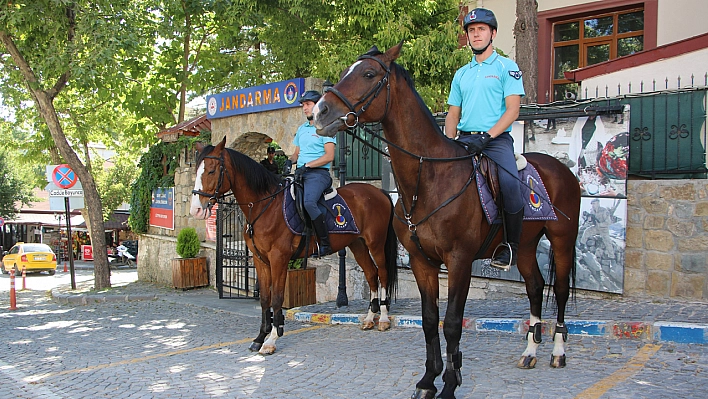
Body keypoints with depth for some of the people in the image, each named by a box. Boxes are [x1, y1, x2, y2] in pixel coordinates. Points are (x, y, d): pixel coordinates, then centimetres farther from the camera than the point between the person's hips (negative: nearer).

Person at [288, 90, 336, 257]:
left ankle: (325, 243, -24)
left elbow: (329, 156, -11)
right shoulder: (301, 128, 21)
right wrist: (288, 160, 4)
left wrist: (307, 165, -19)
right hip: (300, 173, 8)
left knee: (309, 202, -32)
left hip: (318, 173, -8)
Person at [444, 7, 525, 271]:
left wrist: (486, 136, -17)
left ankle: (510, 246, -14)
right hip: (465, 139, 5)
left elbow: (512, 110, -4)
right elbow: (453, 113, 20)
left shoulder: (506, 67, 6)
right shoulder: (461, 74, 20)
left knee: (509, 182, -31)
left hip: (496, 139, -5)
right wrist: (449, 142, 0)